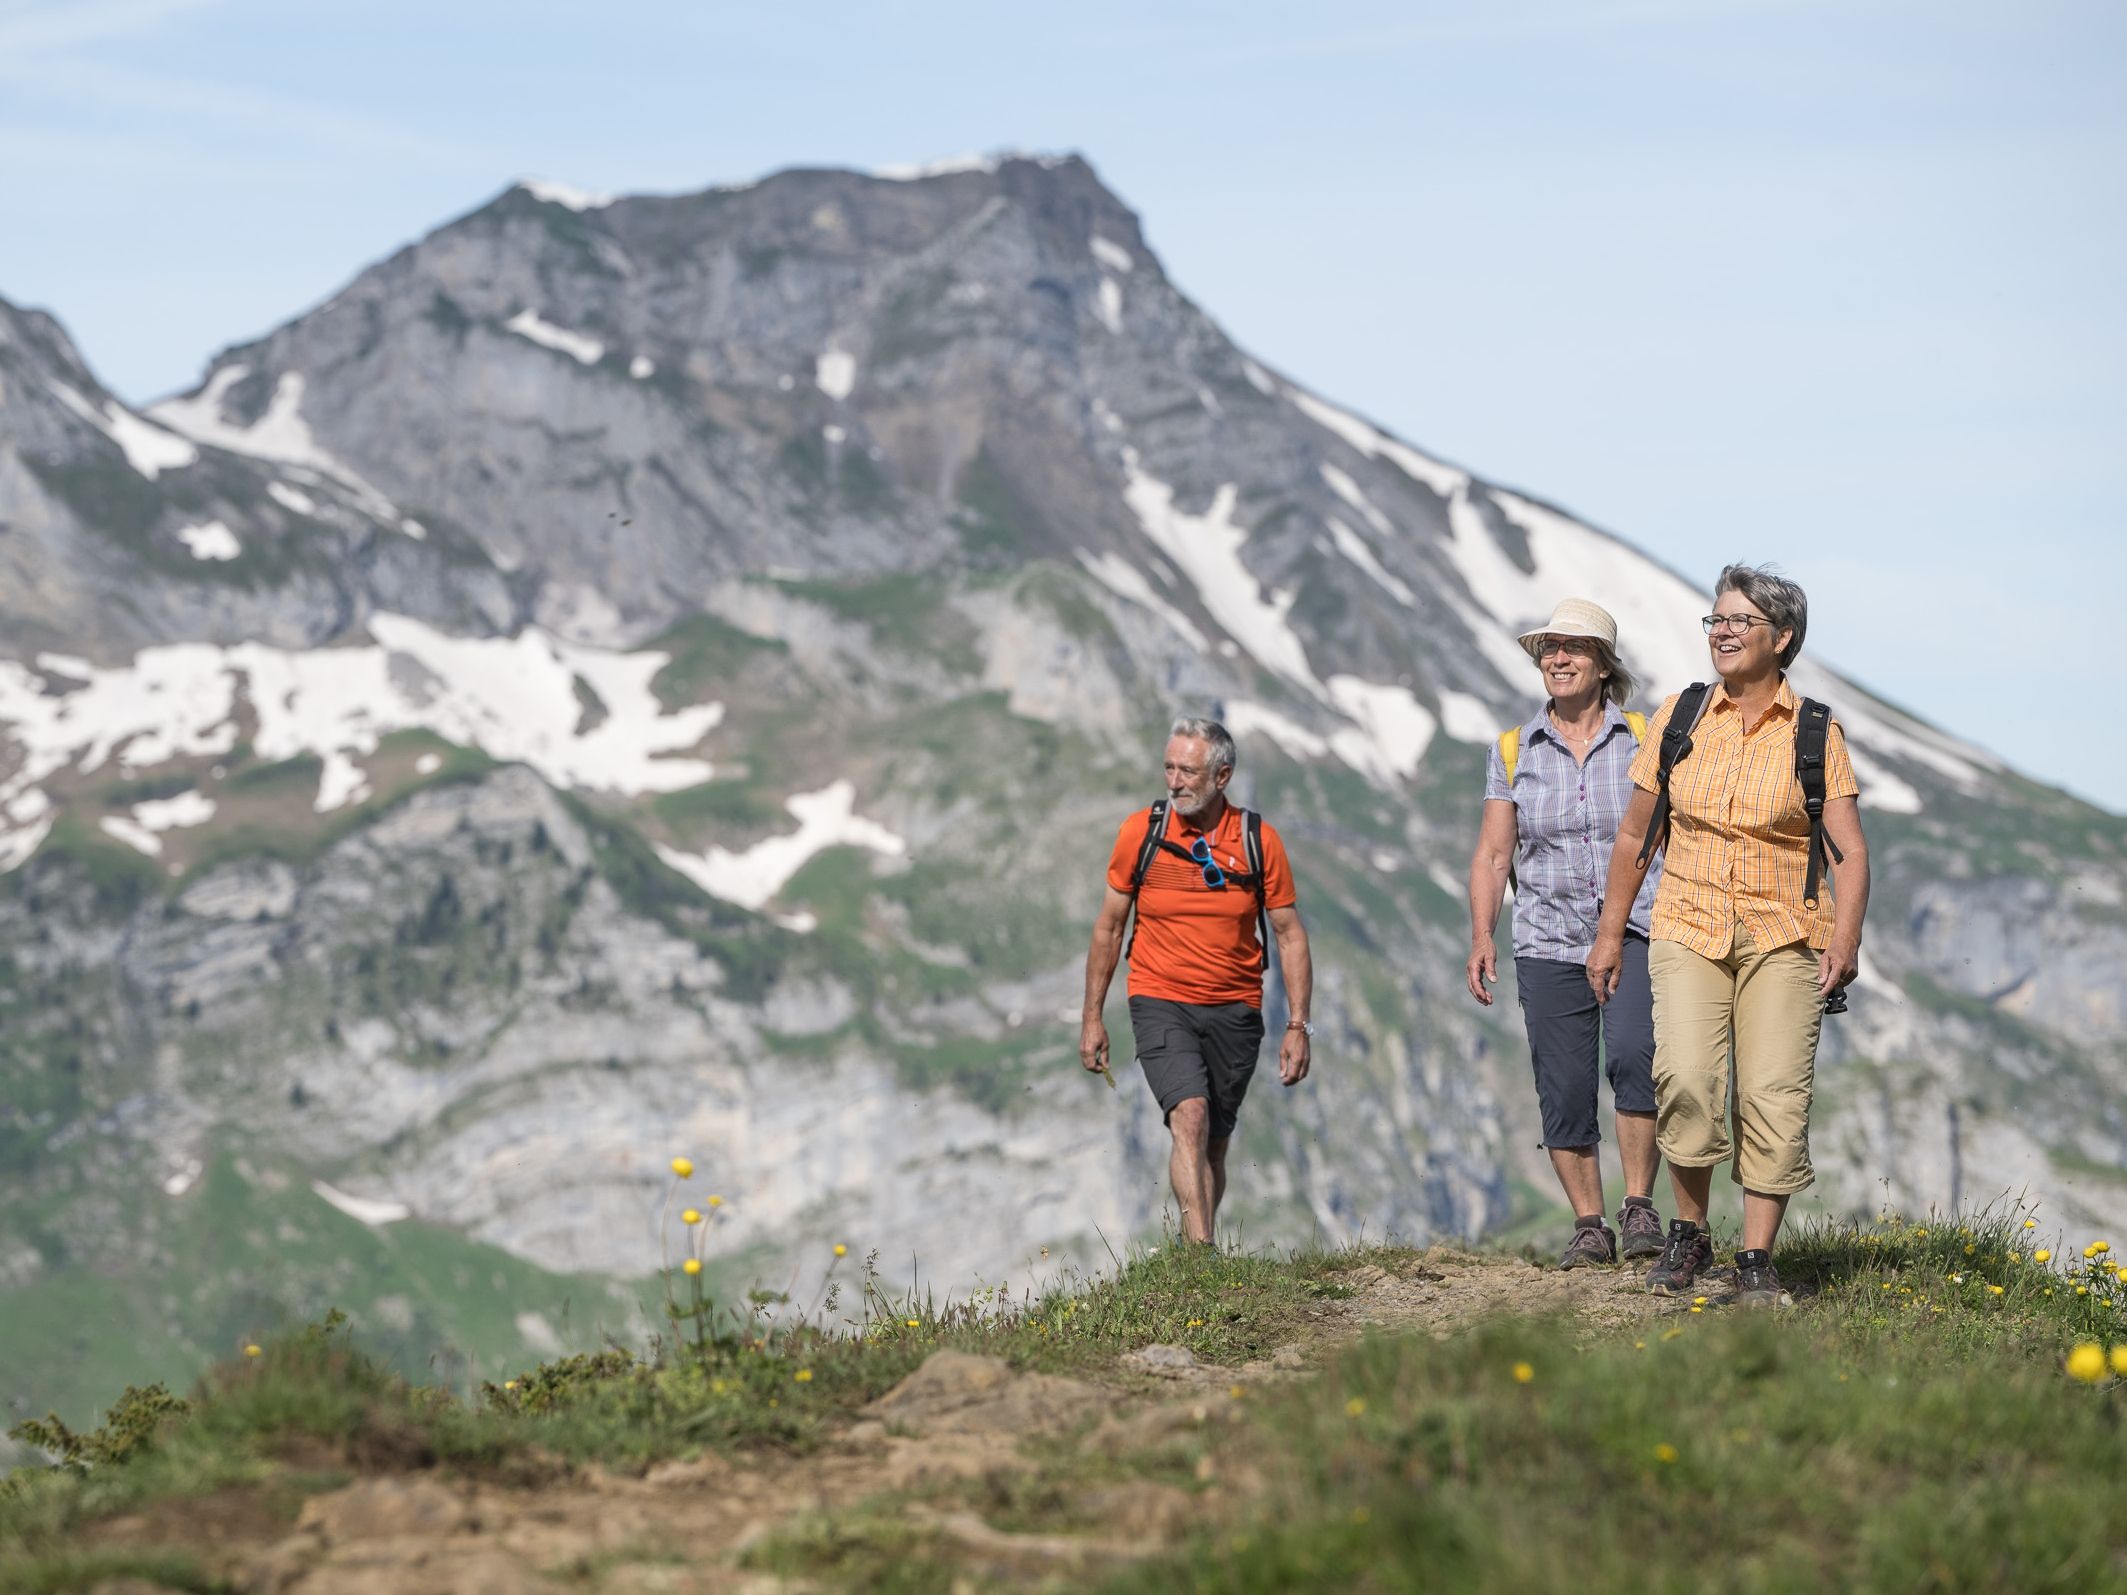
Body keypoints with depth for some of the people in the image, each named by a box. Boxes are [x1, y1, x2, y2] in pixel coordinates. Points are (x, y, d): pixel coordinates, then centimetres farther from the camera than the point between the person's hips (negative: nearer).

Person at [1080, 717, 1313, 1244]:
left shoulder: (1258, 840, -3)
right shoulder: (1140, 831, -3)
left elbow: (1289, 934, 3)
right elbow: (1108, 927, 6)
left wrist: (1298, 1026, -3)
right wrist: (1092, 1017, 6)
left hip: (1235, 1010, 2)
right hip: (1160, 1003, -2)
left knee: (1214, 1144, 8)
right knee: (1190, 1116, -23)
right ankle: (1200, 1251, -29)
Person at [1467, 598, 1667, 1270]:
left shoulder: (1644, 740, 5)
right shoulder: (1513, 751, 8)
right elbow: (1493, 853, 8)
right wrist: (1481, 935, -4)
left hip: (1635, 933, -2)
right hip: (1549, 941, 2)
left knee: (1632, 1055, -25)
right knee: (1564, 1092, 0)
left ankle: (1640, 1206, -14)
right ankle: (1589, 1226, 13)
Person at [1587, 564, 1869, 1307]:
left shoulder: (1816, 734, 2)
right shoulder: (1679, 717, 6)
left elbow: (1849, 852, -3)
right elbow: (1635, 834, 15)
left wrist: (1845, 937, -19)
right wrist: (1609, 934, 14)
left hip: (1784, 937, 0)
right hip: (1690, 930, 1)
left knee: (1774, 1096, -8)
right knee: (1685, 1079, -19)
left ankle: (1757, 1261, 2)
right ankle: (1688, 1233, -1)